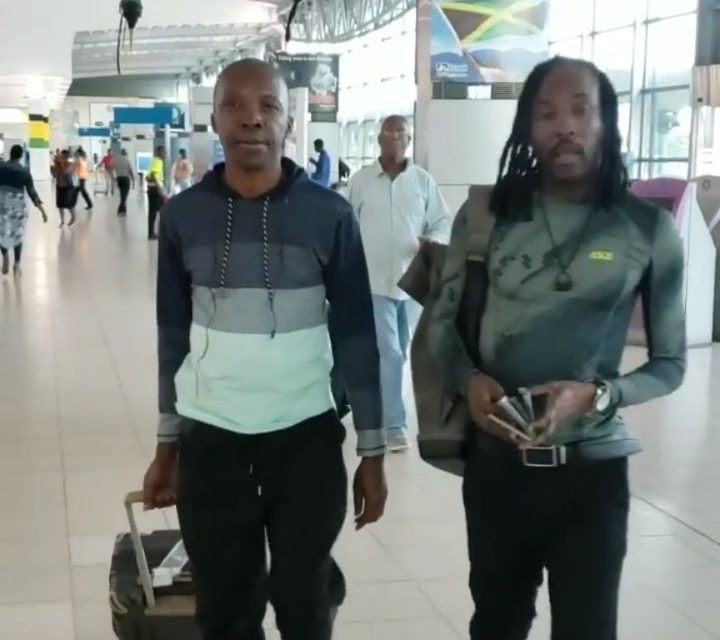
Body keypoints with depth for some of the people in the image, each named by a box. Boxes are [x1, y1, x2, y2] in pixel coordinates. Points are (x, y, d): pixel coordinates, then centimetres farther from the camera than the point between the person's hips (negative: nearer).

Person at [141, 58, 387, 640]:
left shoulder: (329, 214, -6)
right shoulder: (183, 215, -1)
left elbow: (356, 333, -2)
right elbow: (173, 333, 7)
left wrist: (372, 451, -2)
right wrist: (166, 444, 10)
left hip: (305, 432, -1)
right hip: (209, 434, 2)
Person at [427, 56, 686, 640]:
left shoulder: (648, 228, -5)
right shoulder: (488, 214, -1)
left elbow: (671, 363, -1)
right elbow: (443, 323, 6)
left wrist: (596, 394, -19)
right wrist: (469, 379, -14)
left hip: (592, 468, -2)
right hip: (494, 460, 2)